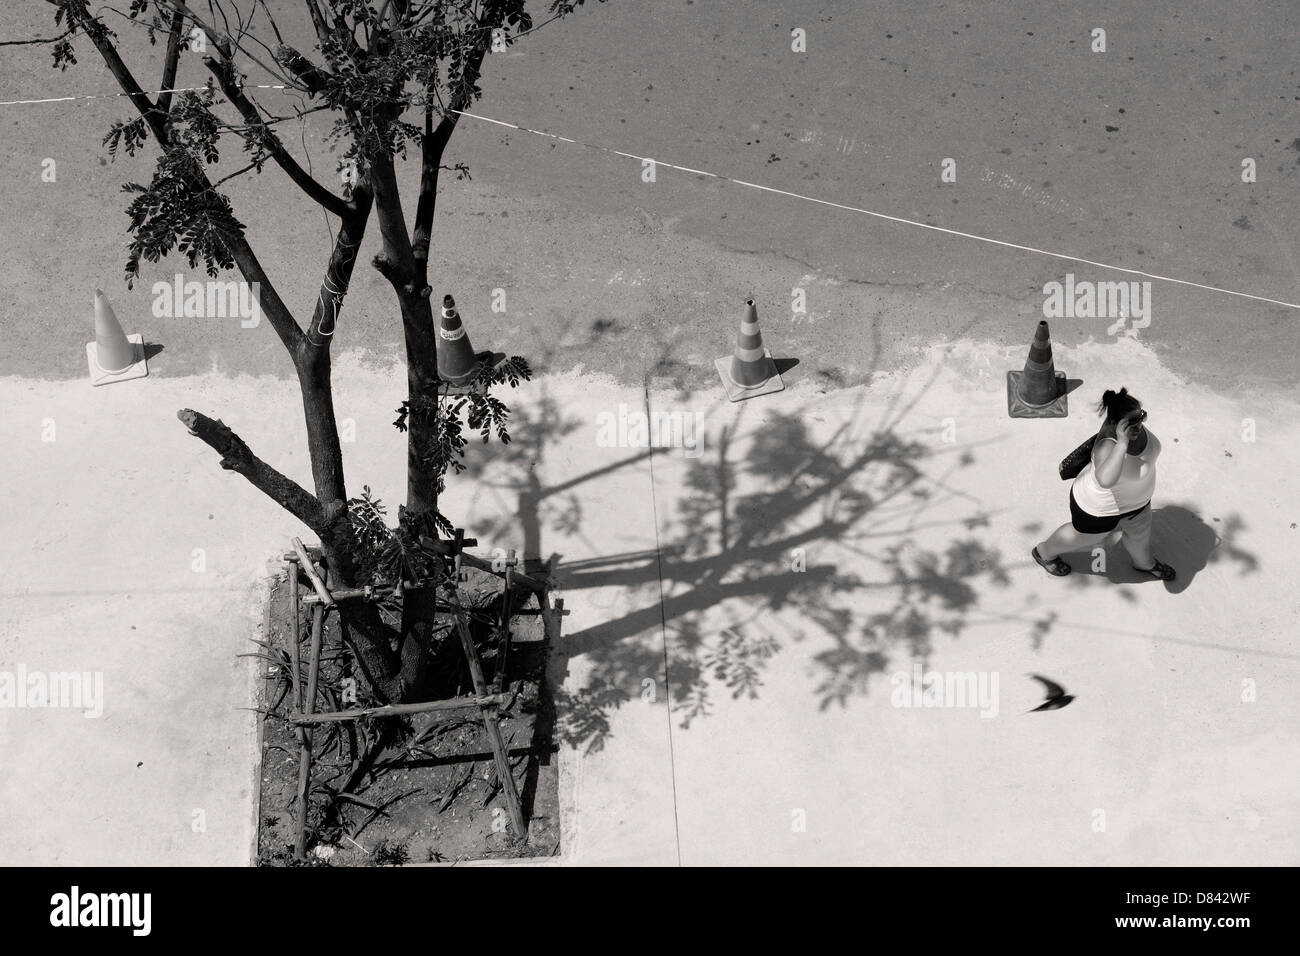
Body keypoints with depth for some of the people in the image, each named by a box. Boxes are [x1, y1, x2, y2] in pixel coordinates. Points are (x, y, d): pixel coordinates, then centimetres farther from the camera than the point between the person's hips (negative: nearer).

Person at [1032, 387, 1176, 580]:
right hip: (1101, 508, -7)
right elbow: (1105, 480, -60)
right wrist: (1122, 443, -59)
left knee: (1139, 533, 32)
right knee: (1084, 536, 24)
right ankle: (1044, 553, 54)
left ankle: (1145, 563, 65)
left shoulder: (1133, 420, -20)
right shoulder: (1109, 445, -43)